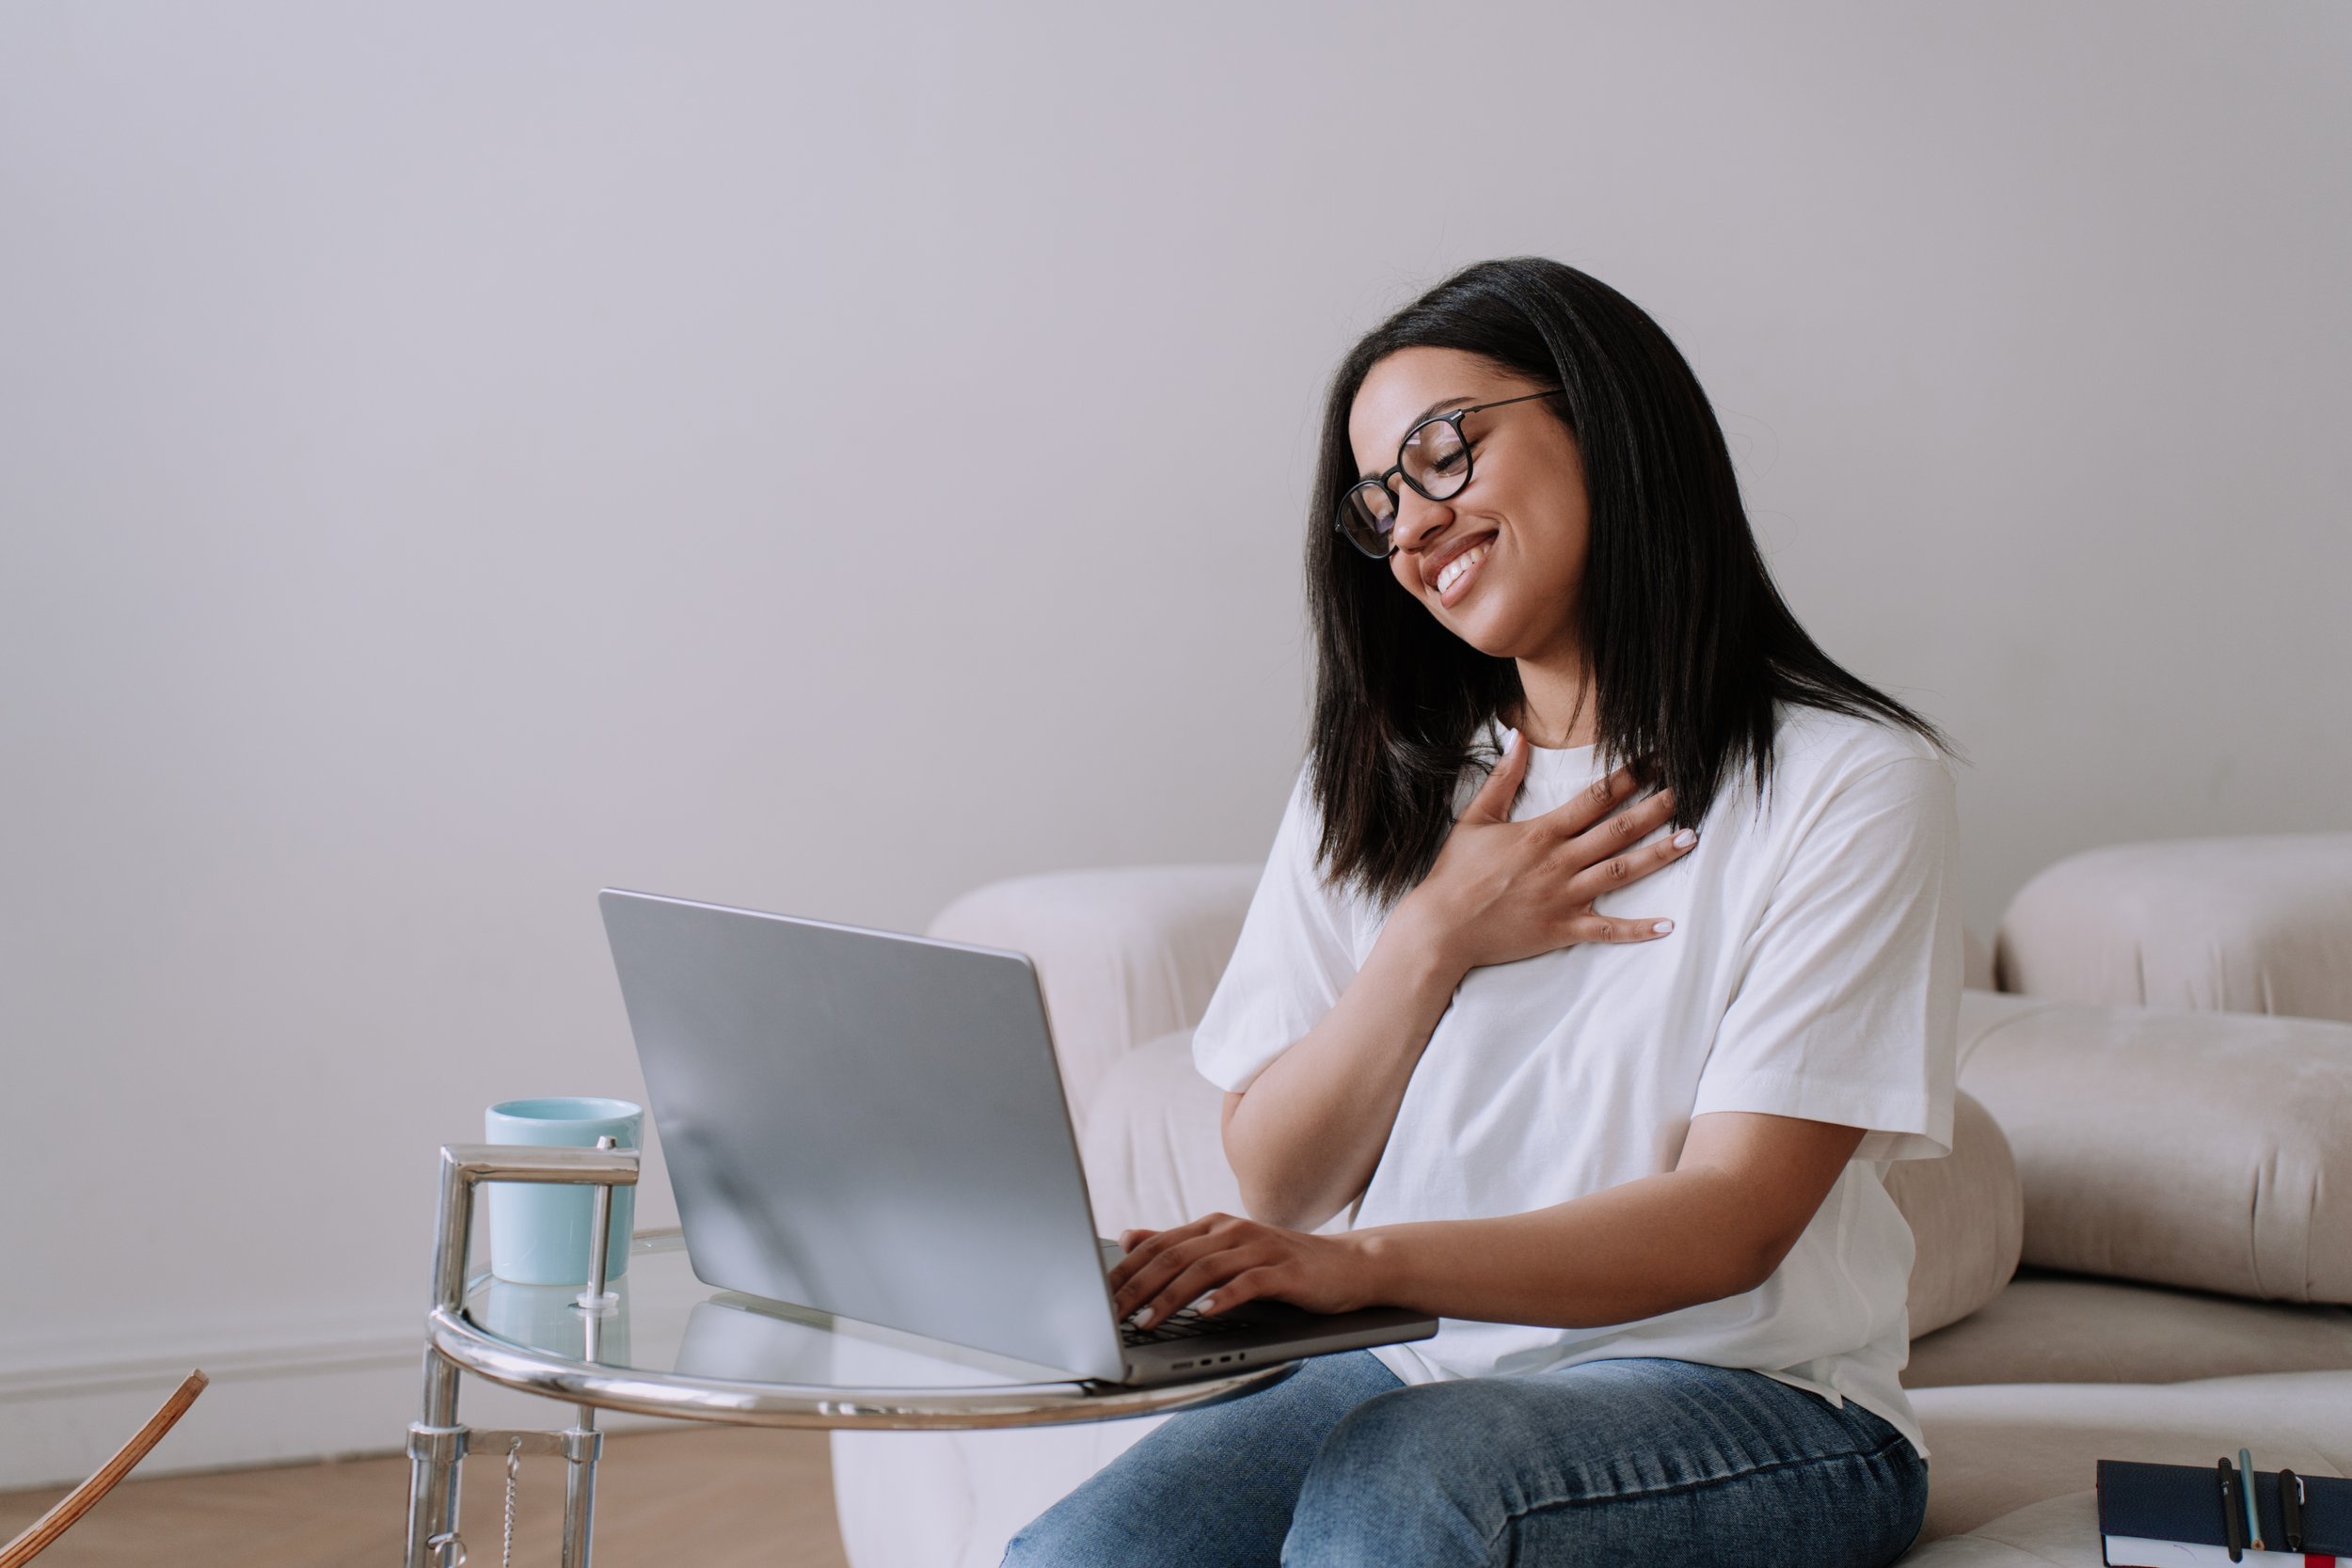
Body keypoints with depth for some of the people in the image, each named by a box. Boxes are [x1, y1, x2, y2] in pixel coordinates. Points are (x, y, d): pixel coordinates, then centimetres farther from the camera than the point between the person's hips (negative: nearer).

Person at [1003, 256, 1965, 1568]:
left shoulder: (1848, 781, -4)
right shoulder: (1376, 792, 13)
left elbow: (1733, 1223, -13)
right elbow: (1279, 1184, 9)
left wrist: (1363, 1262, -26)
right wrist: (1433, 944, -7)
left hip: (1749, 1400, -3)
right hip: (1414, 1370, 4)